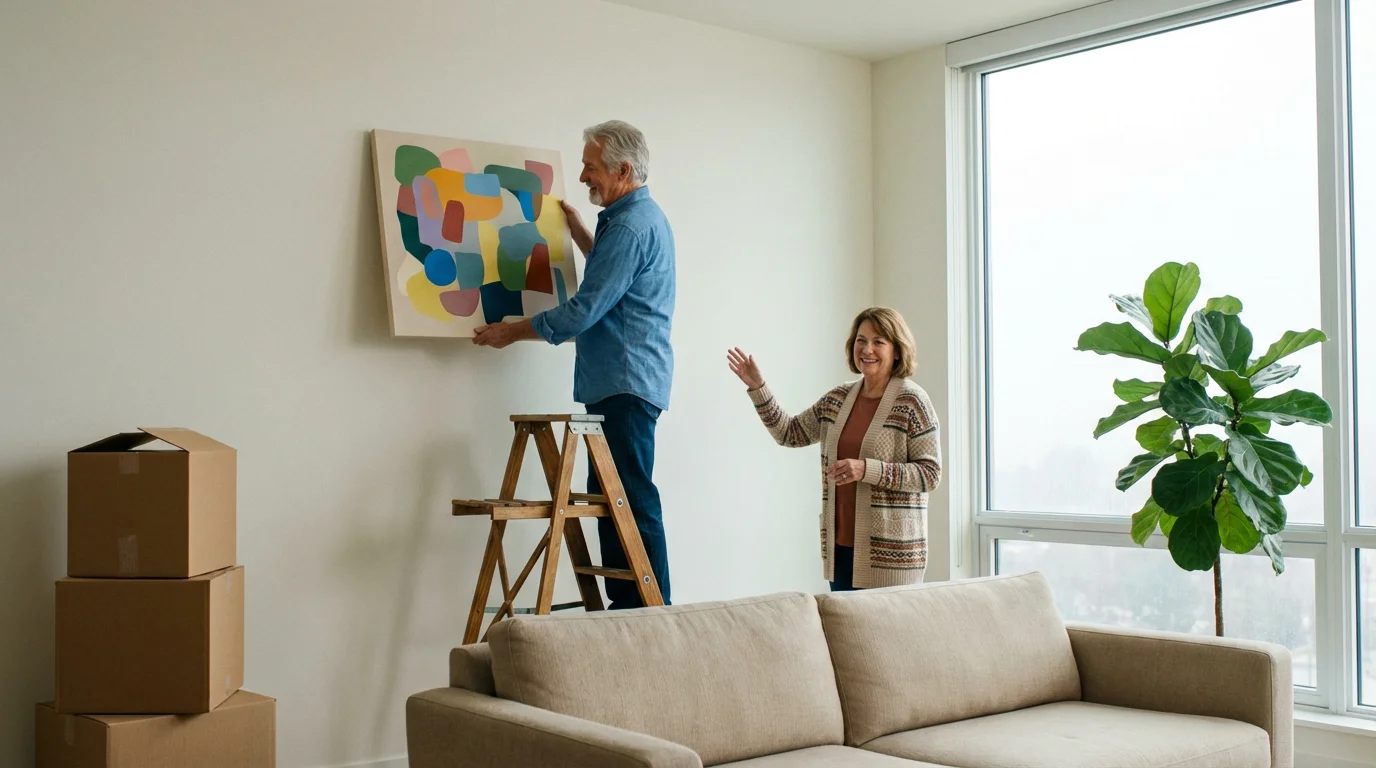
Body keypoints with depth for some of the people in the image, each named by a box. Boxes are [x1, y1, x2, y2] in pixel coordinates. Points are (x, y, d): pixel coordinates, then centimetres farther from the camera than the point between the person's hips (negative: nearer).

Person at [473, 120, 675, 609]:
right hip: (622, 382, 11)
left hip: (625, 383, -11)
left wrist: (511, 331, -6)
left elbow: (583, 312, -17)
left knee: (632, 498, -8)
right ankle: (625, 606, 17)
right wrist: (577, 229, 32)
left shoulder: (629, 226, -16)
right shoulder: (644, 216, 18)